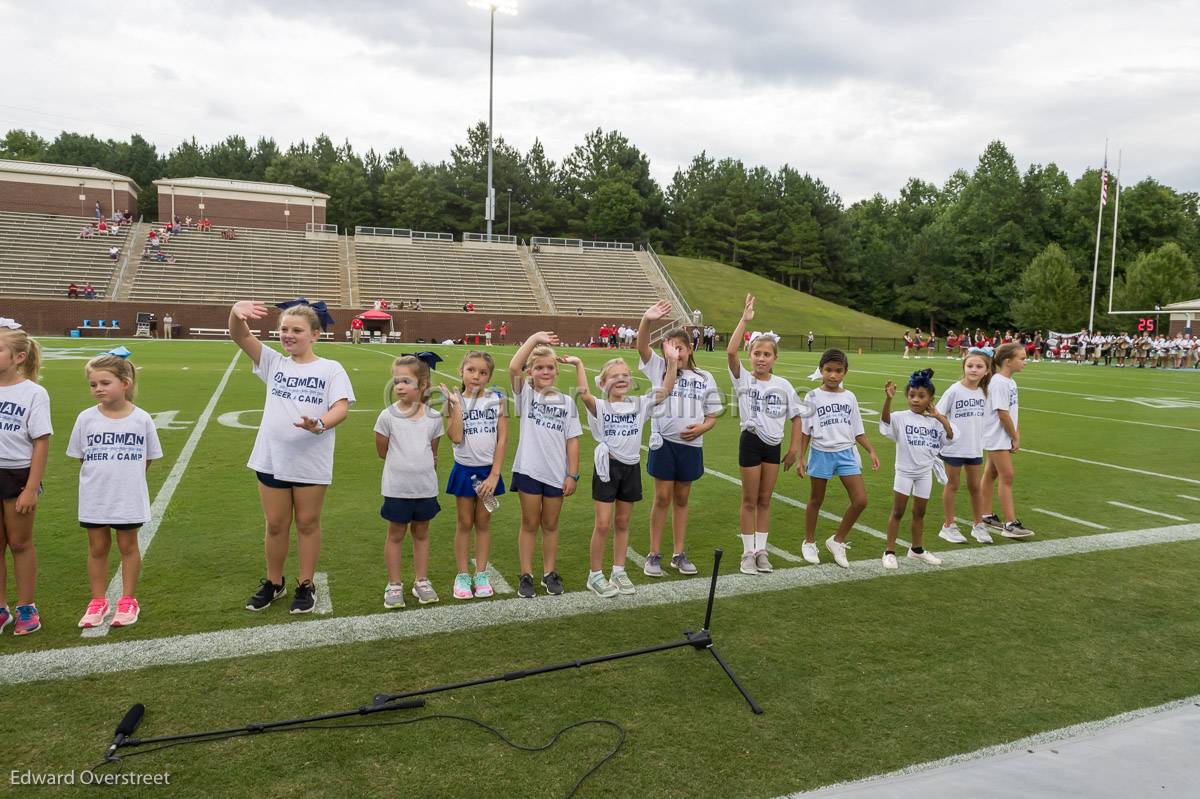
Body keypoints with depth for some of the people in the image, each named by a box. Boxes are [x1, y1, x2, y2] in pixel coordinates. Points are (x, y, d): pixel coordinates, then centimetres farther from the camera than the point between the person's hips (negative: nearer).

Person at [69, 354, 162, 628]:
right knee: (97, 547, 12)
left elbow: (148, 458, 3)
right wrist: (100, 477, 2)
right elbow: (80, 457, 6)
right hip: (94, 498, 2)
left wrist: (128, 478, 2)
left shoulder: (141, 418, -8)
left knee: (128, 546, 10)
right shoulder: (86, 418, -5)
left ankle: (128, 601, 23)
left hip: (129, 499, -1)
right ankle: (98, 602, 26)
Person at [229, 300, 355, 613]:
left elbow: (341, 408, -13)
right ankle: (274, 582, 32)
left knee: (308, 523, 11)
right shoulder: (273, 363, 7)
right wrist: (236, 311, -25)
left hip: (311, 463, -3)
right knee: (275, 524, 14)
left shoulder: (330, 369, -2)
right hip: (272, 459, 3)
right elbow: (239, 337, -3)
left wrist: (320, 424, -34)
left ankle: (306, 585, 26)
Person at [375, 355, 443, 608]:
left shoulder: (434, 418, -3)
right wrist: (405, 461, 1)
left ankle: (421, 581, 27)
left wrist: (421, 462, 1)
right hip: (397, 488, -2)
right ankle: (394, 585, 22)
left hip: (426, 487, 2)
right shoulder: (388, 416, -10)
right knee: (396, 535, 10)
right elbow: (382, 451, -1)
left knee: (421, 533, 15)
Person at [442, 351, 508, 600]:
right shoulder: (455, 400, -6)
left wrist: (494, 474, -10)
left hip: (489, 470, 0)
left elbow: (503, 438, -6)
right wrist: (457, 404, -20)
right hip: (464, 470, 0)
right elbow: (456, 438, -19)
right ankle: (462, 575, 20)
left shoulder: (496, 398, -6)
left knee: (483, 523, 12)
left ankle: (481, 574, 23)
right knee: (464, 523, 10)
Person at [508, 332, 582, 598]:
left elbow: (572, 440, 2)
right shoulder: (526, 394, -2)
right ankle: (526, 576, 20)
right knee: (530, 524, 8)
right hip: (529, 471, -2)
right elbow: (513, 367, -21)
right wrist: (535, 338, -19)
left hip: (556, 474, 2)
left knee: (550, 525, 14)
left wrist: (573, 475, -2)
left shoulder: (566, 402, 3)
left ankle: (549, 573, 27)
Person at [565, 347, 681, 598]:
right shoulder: (599, 407, -5)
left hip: (631, 467, 4)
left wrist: (672, 362, -12)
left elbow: (665, 391, -4)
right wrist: (578, 365, -29)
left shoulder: (638, 405, 5)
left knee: (622, 523, 13)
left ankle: (618, 572, 25)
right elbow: (584, 394, -27)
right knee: (603, 524, -2)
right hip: (607, 467, -4)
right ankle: (595, 575, 12)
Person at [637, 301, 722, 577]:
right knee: (662, 497, 1)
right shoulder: (659, 369, 1)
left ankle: (679, 554, 22)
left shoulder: (704, 378, 5)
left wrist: (703, 427, -12)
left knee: (681, 499, 12)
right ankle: (654, 555, 13)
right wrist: (647, 320, -34)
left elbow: (712, 415, 10)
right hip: (663, 442, -2)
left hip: (690, 445, 2)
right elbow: (642, 346, -16)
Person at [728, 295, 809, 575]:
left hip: (773, 445, 3)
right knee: (750, 501, 6)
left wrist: (794, 449, 4)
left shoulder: (783, 385, 0)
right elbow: (731, 352, -25)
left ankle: (761, 550, 23)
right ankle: (748, 552, 16)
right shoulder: (743, 379, -8)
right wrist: (744, 320, -27)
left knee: (765, 501, 12)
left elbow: (796, 416, 7)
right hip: (751, 441, -3)